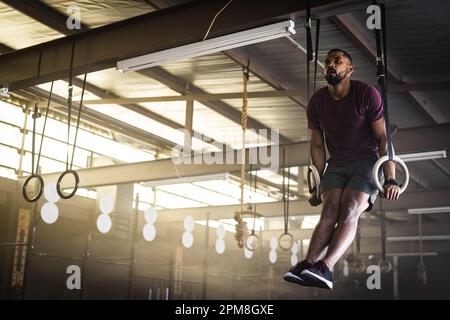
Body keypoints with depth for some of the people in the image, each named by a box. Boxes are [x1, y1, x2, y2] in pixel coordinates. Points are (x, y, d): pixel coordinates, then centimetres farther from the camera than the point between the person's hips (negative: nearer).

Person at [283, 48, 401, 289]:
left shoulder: (367, 94, -9)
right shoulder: (316, 102, 3)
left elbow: (383, 138, -10)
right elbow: (317, 146, 9)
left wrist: (390, 179, -18)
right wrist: (321, 183, 5)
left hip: (367, 161, -3)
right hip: (336, 164, 4)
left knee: (349, 210, -27)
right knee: (330, 210, -22)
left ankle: (324, 268, -45)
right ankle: (307, 265, -40)